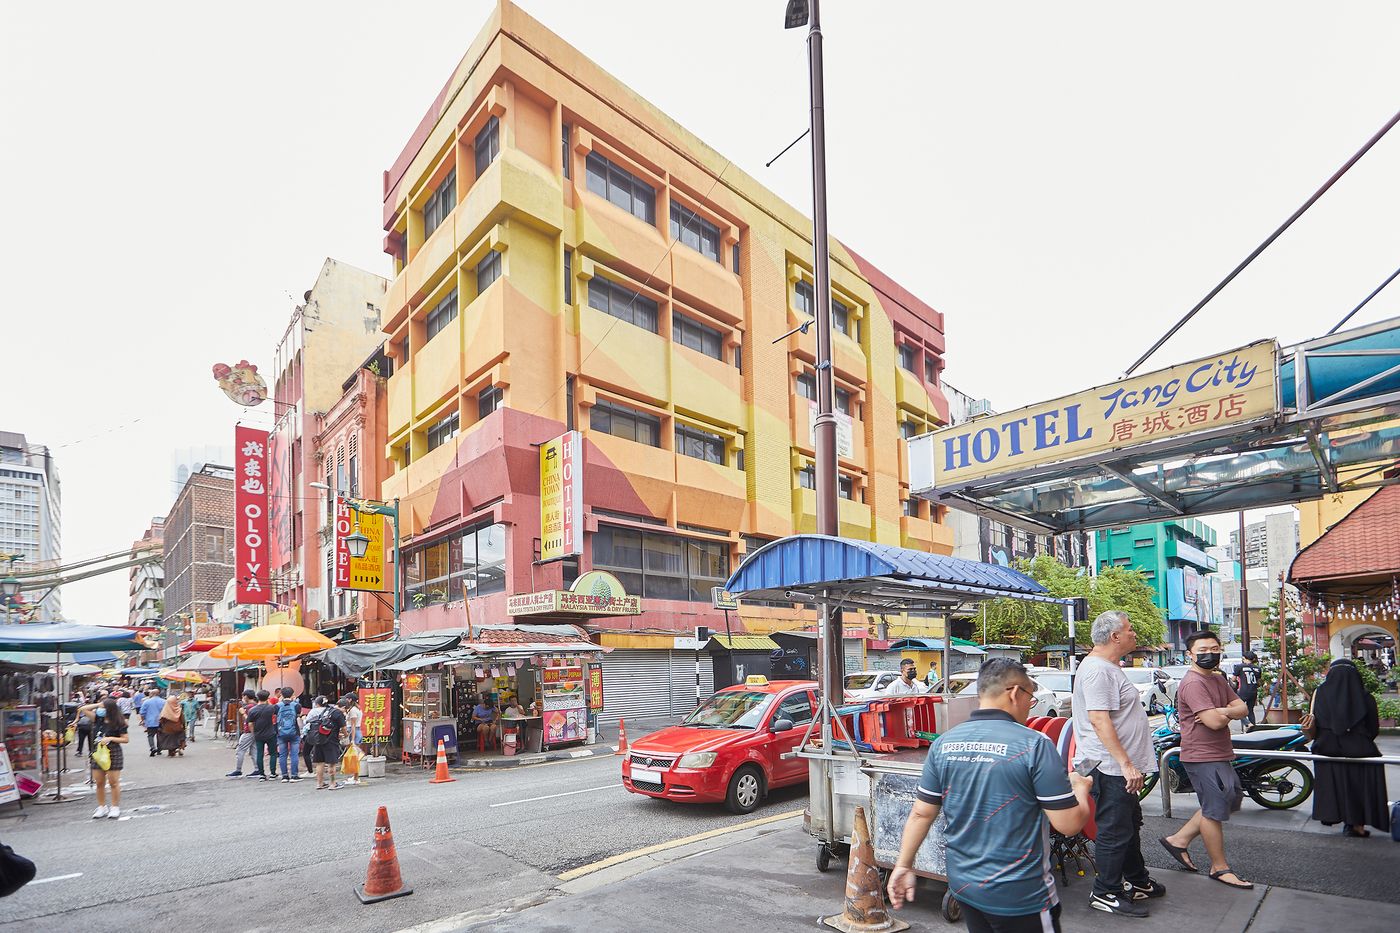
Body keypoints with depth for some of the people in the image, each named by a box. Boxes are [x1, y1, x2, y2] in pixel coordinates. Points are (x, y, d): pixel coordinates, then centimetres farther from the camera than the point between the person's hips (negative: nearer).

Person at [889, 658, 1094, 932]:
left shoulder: (943, 744, -3)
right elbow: (1069, 824, -14)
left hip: (963, 887, 5)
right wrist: (1081, 788, 6)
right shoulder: (1034, 745, -17)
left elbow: (921, 814, 1)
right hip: (1021, 898, -5)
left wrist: (903, 866, 11)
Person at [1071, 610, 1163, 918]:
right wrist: (1125, 763, -27)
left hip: (1119, 767, 11)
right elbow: (1099, 720, -27)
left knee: (1131, 825, 23)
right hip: (1110, 767, -11)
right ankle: (1106, 893, 10)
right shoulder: (1097, 670, -21)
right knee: (1115, 832, -2)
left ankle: (1137, 882, 38)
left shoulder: (1109, 667, 15)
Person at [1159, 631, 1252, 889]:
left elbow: (1243, 708, 4)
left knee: (1228, 801, 20)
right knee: (1215, 810, -1)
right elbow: (1215, 722, -26)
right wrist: (1229, 714, -4)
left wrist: (1220, 712, -16)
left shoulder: (1218, 679, 13)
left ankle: (1179, 839, 26)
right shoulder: (1193, 683, -19)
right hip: (1203, 757, -10)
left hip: (1220, 755, 10)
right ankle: (1219, 868, 14)